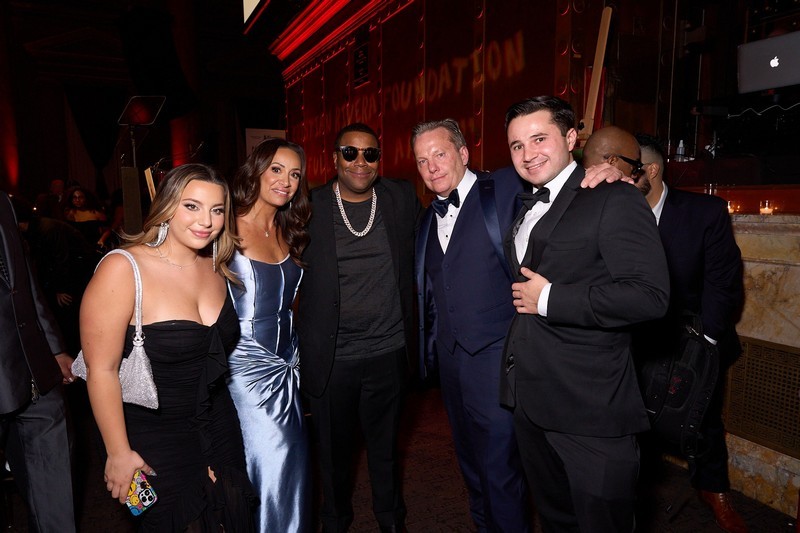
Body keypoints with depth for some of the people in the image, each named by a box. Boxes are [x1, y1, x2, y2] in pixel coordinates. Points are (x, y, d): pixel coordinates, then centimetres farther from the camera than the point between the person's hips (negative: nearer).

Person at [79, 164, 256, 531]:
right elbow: (101, 370, -18)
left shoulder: (216, 268, -1)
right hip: (153, 442, -5)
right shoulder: (122, 270, -21)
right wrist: (119, 454, -13)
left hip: (218, 428, 6)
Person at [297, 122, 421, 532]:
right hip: (330, 357, -1)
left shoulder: (402, 198, 1)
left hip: (389, 352, 2)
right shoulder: (310, 206, -5)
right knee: (334, 452, 17)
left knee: (386, 447, 19)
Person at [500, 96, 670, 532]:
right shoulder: (524, 210, 14)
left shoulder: (613, 201, -12)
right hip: (529, 399, 8)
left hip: (591, 412, -7)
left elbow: (650, 295, -23)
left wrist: (549, 299, -19)